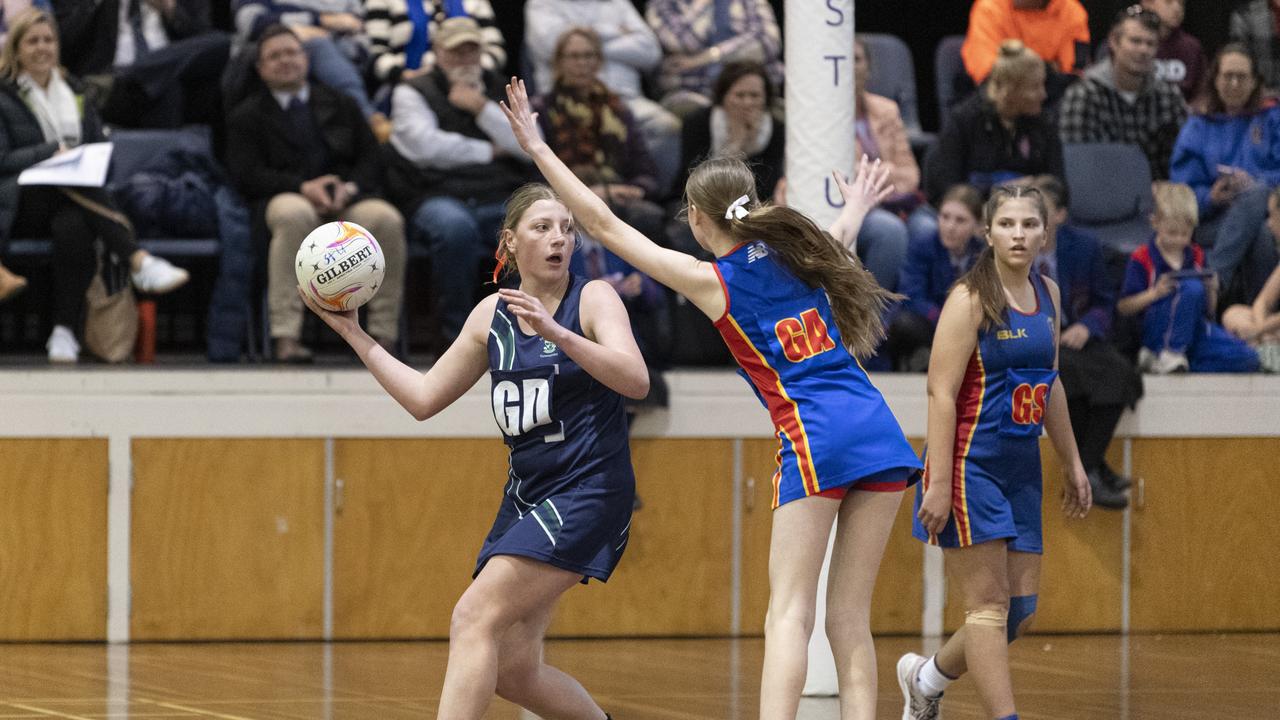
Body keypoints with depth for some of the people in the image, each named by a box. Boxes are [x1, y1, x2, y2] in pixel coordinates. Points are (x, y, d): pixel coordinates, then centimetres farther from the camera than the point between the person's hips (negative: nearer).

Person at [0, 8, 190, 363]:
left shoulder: (74, 92, 23)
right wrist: (52, 152, -16)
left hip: (72, 203, 3)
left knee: (73, 226, -37)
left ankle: (64, 333, -39)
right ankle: (138, 260, -49)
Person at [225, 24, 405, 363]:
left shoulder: (341, 106, 24)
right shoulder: (247, 116, 15)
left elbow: (371, 160, 15)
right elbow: (246, 175, 0)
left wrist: (350, 188, -9)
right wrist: (303, 188, -16)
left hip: (344, 198, 3)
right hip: (285, 197, -3)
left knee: (387, 219, -32)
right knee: (295, 214, -41)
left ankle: (384, 335, -25)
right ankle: (285, 336, -43)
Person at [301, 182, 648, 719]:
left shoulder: (593, 298, -5)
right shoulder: (492, 314, 11)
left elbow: (636, 380, -22)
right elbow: (423, 398, 16)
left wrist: (556, 332, -33)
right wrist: (352, 333, 11)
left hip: (586, 493, -7)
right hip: (526, 494, 7)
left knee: (475, 619, -19)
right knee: (512, 670, 4)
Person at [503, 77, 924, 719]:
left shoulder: (711, 282, 1)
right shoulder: (793, 249, 16)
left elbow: (604, 226, 3)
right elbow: (840, 238, 43)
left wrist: (537, 148, 8)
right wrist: (857, 207, 66)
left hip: (814, 442, -5)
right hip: (879, 431, 5)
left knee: (789, 612, -8)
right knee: (850, 618, 7)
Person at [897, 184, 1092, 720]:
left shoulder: (1047, 295, 10)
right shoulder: (971, 298, -11)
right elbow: (941, 392, -15)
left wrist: (1072, 463, 23)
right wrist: (939, 483, -21)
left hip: (1021, 467, 7)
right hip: (971, 466, -7)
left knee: (1021, 612, 7)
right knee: (989, 605, -7)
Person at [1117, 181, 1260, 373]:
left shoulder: (1196, 256, 15)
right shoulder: (1141, 258, 0)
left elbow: (1209, 312, 17)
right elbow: (1123, 307, -6)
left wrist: (1211, 292, -4)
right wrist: (1154, 294, -20)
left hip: (1195, 329, 6)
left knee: (1247, 359, -19)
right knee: (1192, 288, -34)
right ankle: (1169, 354, -21)